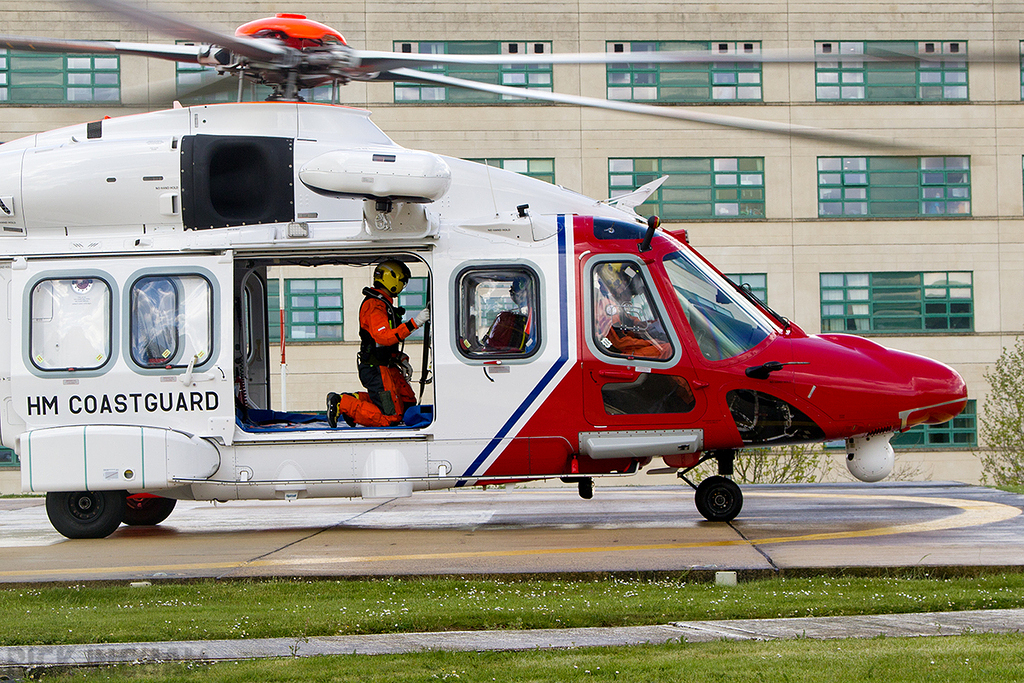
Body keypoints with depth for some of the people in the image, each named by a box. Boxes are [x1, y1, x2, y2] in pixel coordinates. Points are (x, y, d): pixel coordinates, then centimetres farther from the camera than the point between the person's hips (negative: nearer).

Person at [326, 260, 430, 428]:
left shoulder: (383, 303, 18)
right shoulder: (374, 305, -17)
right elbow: (384, 337, -30)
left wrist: (401, 360, 15)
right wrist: (413, 323, -34)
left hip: (387, 367, 11)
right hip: (375, 369, -11)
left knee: (408, 401, 16)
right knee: (391, 417, -13)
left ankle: (357, 399, 15)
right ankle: (342, 404, -7)